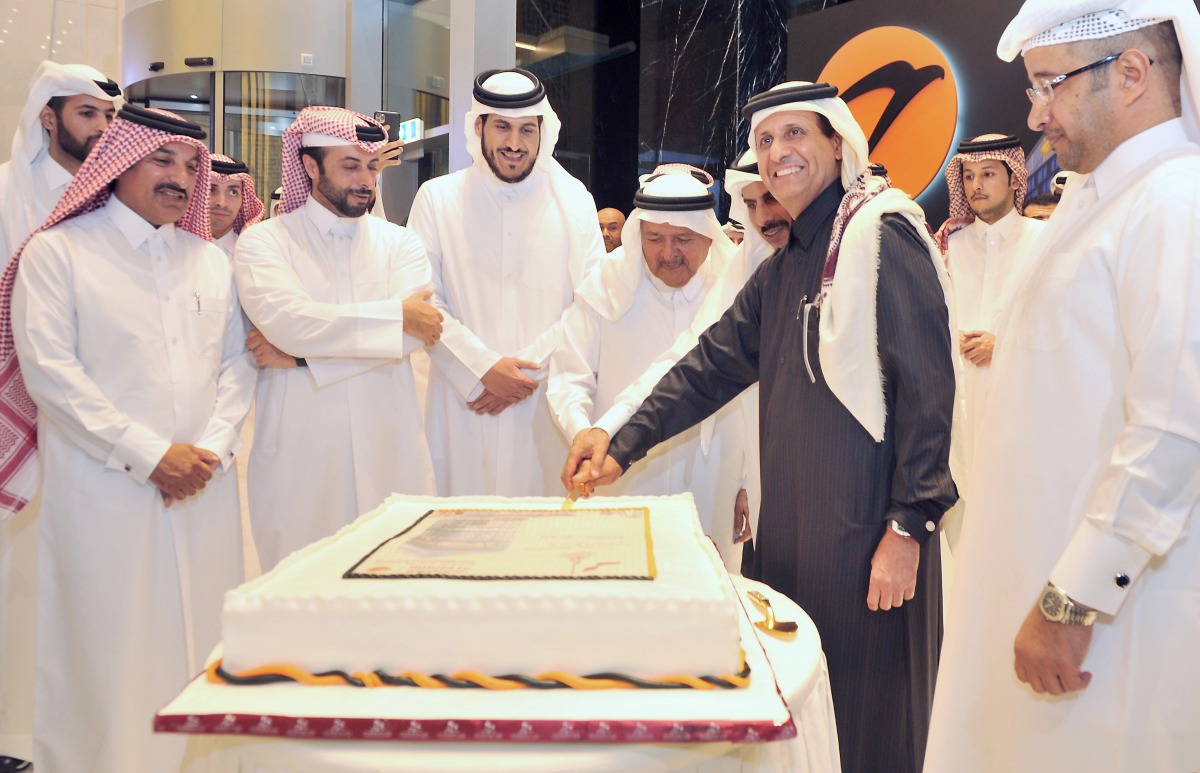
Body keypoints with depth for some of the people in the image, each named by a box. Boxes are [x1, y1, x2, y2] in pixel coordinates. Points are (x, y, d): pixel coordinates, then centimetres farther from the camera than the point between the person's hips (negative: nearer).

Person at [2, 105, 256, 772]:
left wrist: (213, 448, -6)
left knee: (202, 638, 7)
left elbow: (238, 361, 10)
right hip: (105, 491, -4)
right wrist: (150, 455, -12)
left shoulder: (212, 260, 15)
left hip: (205, 487, 4)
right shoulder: (57, 251, 0)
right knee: (110, 648, 2)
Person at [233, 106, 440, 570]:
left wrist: (301, 352, -12)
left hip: (388, 447, 2)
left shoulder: (399, 243, 11)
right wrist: (397, 315, -11)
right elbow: (287, 320, -16)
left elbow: (419, 330, -7)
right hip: (300, 451, -2)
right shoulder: (262, 243, 4)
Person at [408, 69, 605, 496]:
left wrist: (529, 371, -8)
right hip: (464, 403, 0)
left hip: (548, 405, 1)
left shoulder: (574, 200, 8)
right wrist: (484, 369, -12)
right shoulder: (437, 198, 5)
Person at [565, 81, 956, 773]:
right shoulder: (785, 268, 16)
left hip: (867, 530, -8)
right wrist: (623, 449, 13)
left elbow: (926, 385, -15)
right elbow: (714, 364, 17)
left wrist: (909, 527, -17)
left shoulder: (882, 235, -10)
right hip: (794, 530, 8)